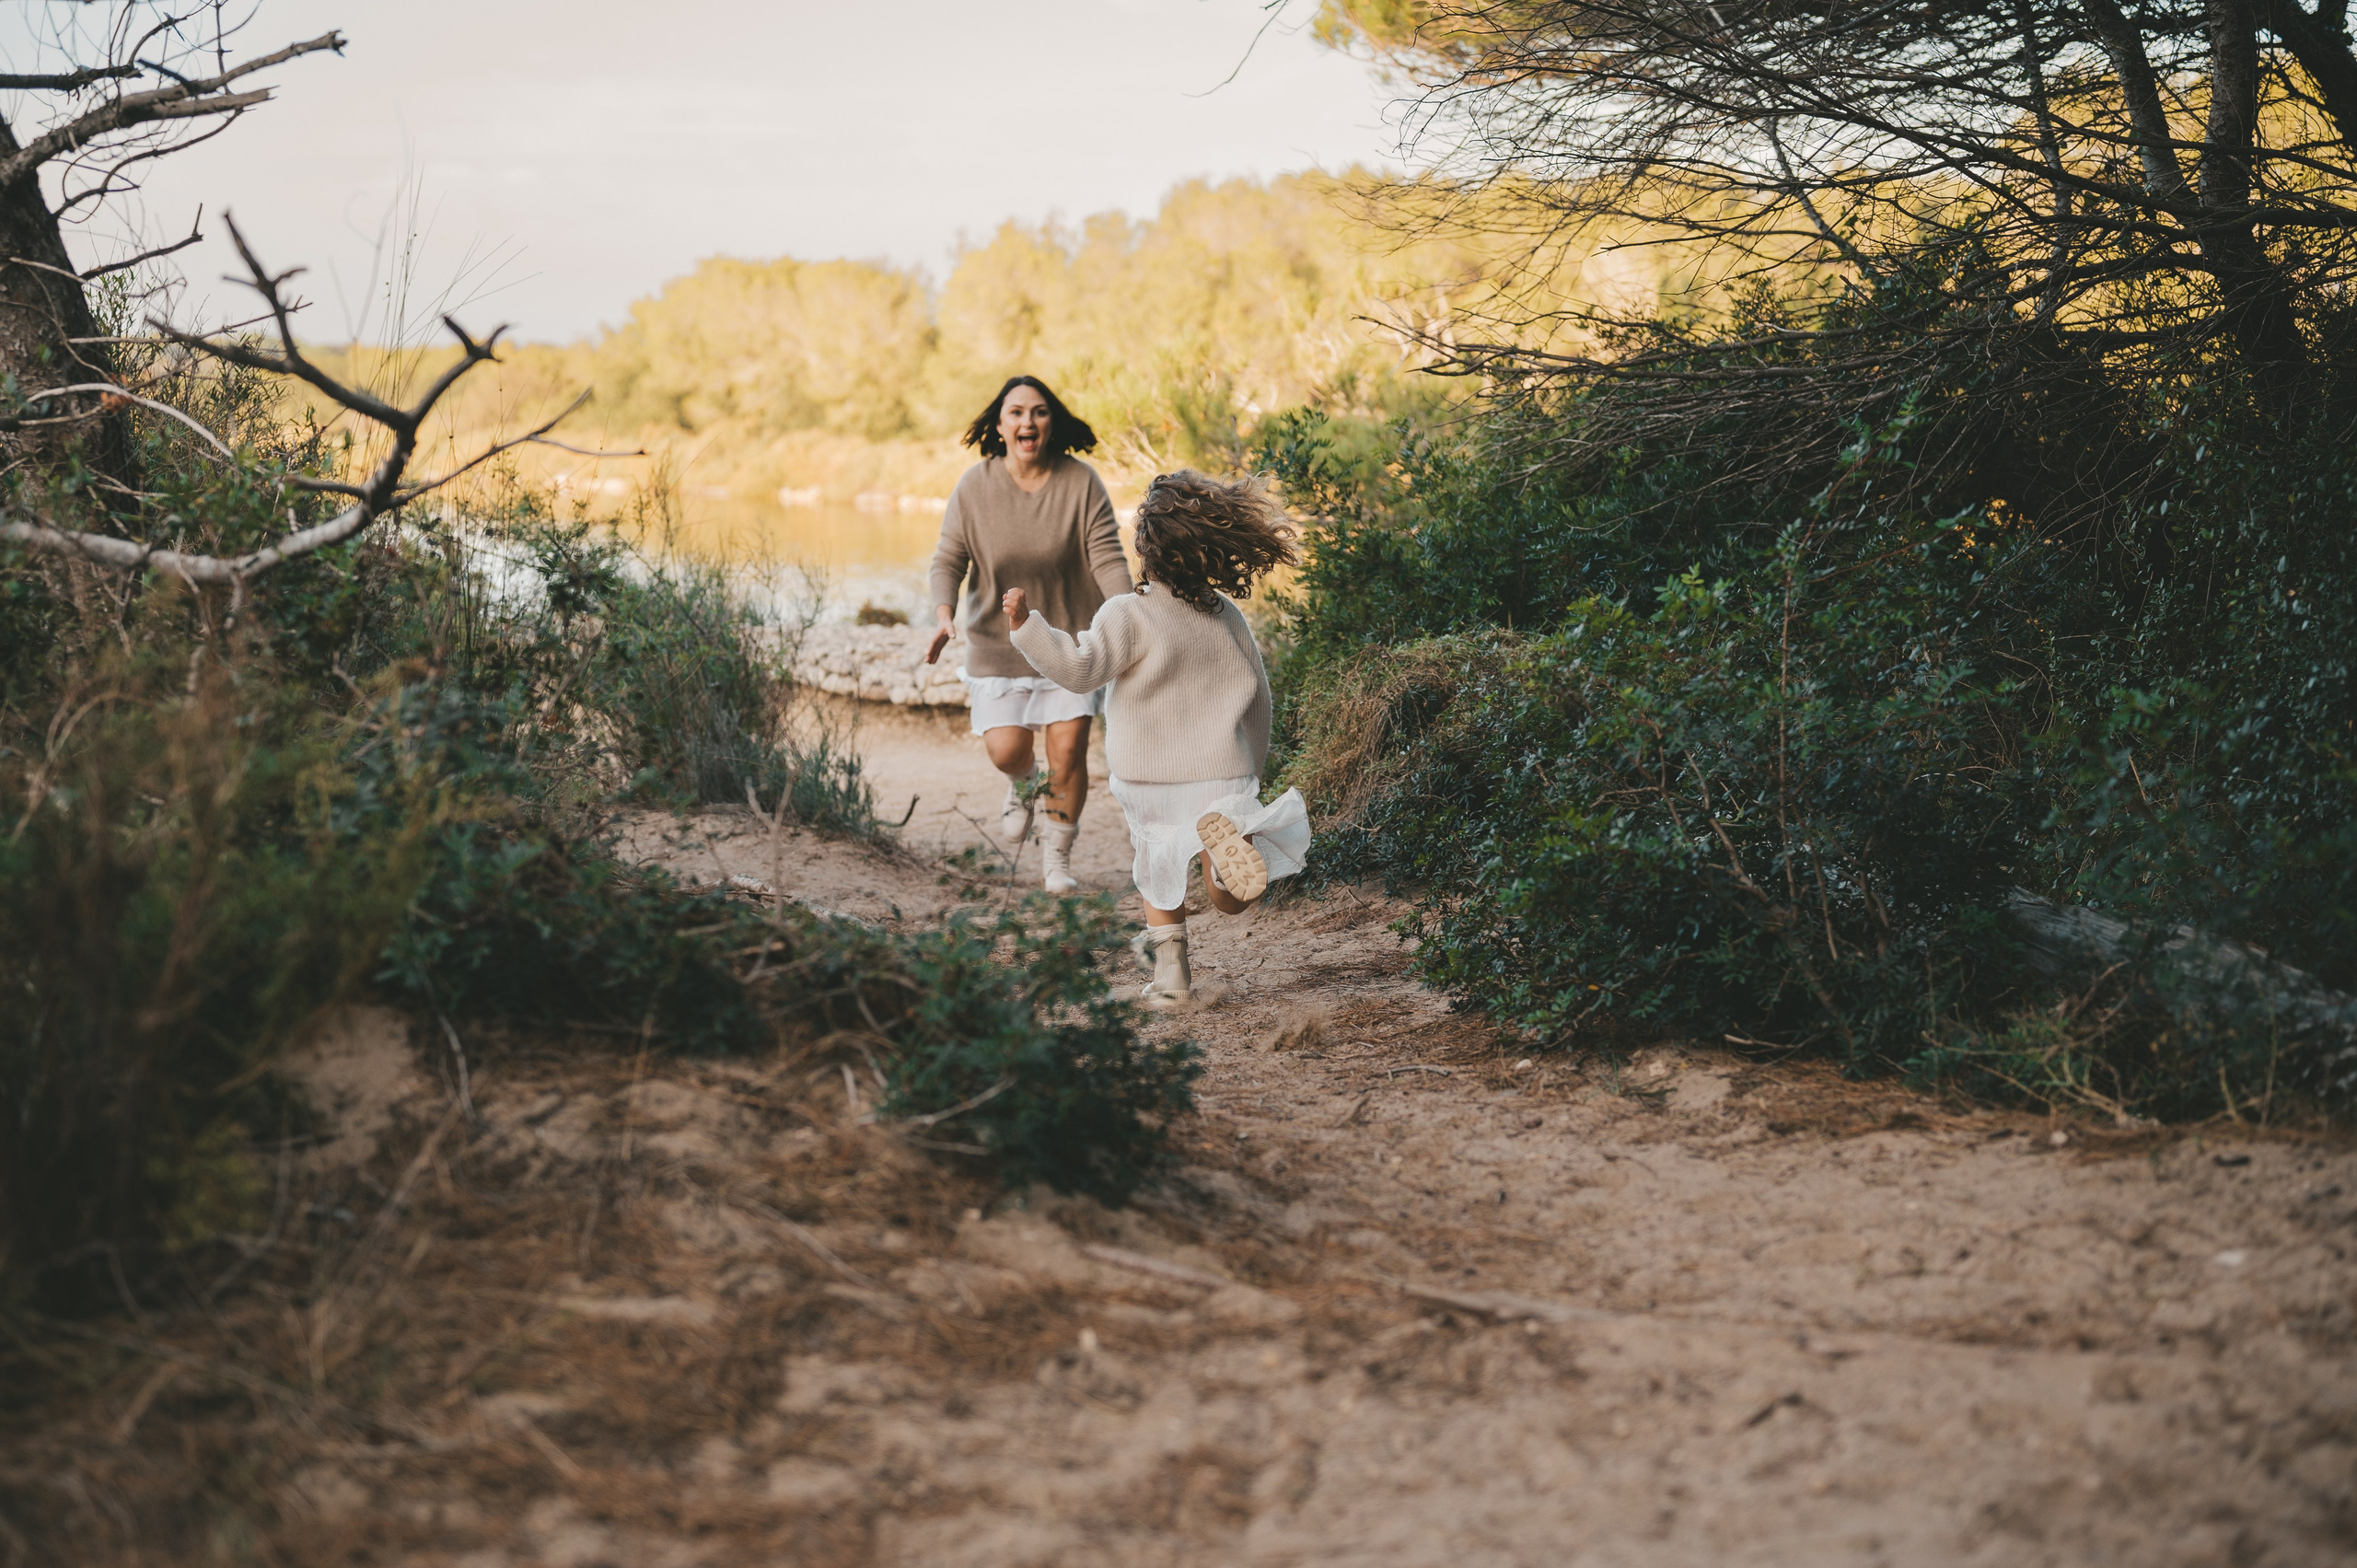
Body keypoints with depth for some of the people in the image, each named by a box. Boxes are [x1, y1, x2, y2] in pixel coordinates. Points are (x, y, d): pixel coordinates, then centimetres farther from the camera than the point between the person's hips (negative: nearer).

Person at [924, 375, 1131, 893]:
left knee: (1068, 750, -5)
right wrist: (944, 615, -22)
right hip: (998, 643, 1)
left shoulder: (1082, 483, -12)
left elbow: (1107, 558, -14)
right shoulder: (975, 487, -8)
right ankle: (1023, 784, 33)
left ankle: (1057, 859, 17)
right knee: (1006, 750, -8)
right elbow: (948, 560, -5)